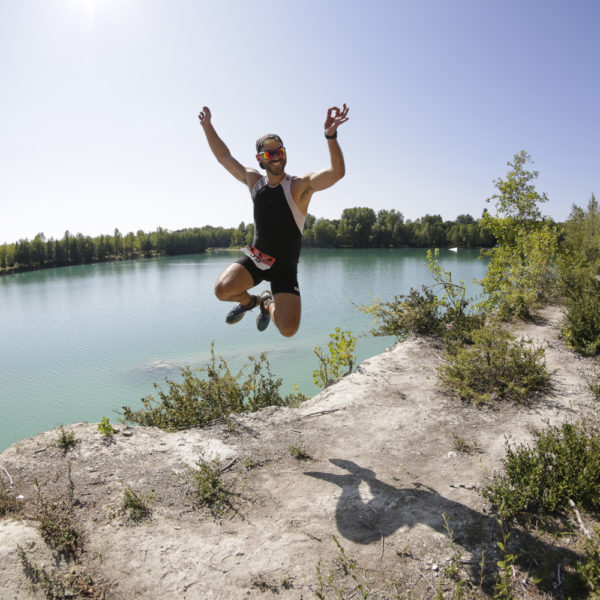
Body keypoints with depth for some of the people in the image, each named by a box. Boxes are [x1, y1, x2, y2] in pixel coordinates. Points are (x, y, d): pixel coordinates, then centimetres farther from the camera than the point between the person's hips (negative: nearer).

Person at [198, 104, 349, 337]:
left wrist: (331, 136, -42)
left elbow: (337, 172, -27)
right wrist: (208, 126, 17)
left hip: (284, 267, -3)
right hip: (255, 259, 3)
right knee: (223, 290, -27)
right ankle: (249, 301, 13)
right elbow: (224, 156, 20)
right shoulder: (253, 180, 6)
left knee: (288, 329, -15)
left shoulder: (300, 186, -10)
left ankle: (269, 306, 24)